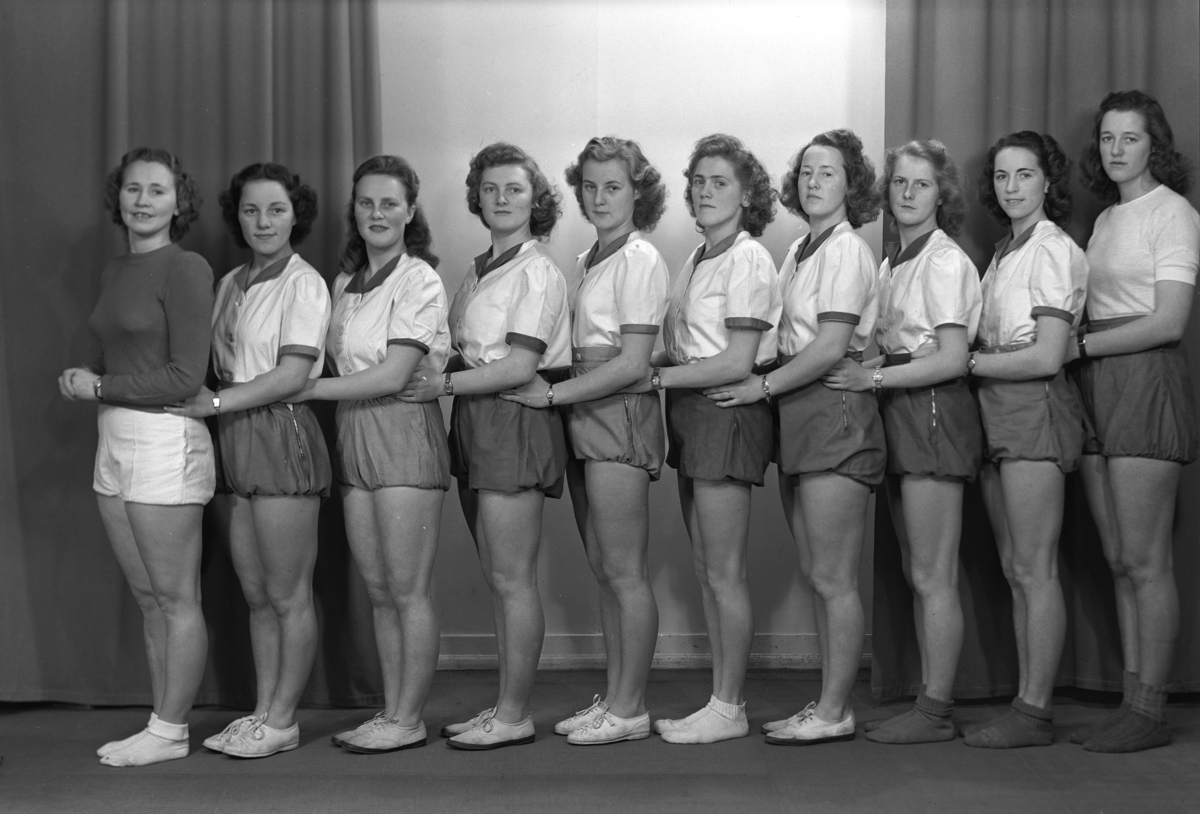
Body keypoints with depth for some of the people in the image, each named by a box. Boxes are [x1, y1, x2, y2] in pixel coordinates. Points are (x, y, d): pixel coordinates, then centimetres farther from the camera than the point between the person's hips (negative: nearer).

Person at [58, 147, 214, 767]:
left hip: (164, 441, -8)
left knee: (175, 598, 2)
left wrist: (98, 387, -9)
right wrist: (83, 382, -1)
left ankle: (168, 732, 11)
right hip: (114, 439, 8)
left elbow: (186, 376, -15)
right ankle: (164, 726, 22)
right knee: (147, 598, 13)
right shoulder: (114, 271, 14)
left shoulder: (186, 270, -10)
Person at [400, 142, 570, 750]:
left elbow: (520, 366, -16)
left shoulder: (536, 273, -8)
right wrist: (442, 384, -2)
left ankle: (514, 715, 4)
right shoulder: (479, 270, 16)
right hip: (476, 421, 8)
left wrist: (441, 385, -13)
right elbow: (468, 350, 15)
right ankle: (506, 706, 18)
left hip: (516, 420, -8)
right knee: (498, 578, 11)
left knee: (511, 578, -4)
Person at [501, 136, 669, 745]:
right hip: (583, 419, 8)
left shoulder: (640, 261, -9)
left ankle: (628, 709, 5)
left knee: (623, 571, -2)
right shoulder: (586, 262, 16)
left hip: (621, 415, -8)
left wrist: (552, 394, -14)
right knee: (602, 570, 11)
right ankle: (615, 697, 19)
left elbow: (632, 363, -14)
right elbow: (581, 349, 13)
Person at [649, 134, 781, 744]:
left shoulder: (747, 260, -11)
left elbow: (737, 363, -16)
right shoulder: (699, 259, 14)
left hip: (728, 413, -9)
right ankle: (722, 699, 20)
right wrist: (651, 361, -6)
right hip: (693, 414, 9)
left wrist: (657, 375, -12)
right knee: (707, 571, 11)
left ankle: (729, 708, 8)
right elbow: (690, 348, 11)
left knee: (723, 573, -2)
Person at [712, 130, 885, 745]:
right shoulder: (798, 251, 16)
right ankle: (830, 703, 19)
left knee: (832, 578, -3)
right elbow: (789, 340, 13)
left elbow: (831, 347, -17)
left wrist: (762, 386, -11)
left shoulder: (847, 250, -9)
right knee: (817, 575, 11)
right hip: (798, 415, 9)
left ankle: (834, 711, 5)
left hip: (836, 411, -9)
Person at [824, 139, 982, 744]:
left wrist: (871, 378, -15)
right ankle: (931, 702, 17)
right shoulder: (892, 261, 15)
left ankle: (935, 712, 1)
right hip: (901, 416, 9)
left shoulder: (945, 261, -9)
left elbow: (952, 358, -15)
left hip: (934, 410, -9)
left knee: (932, 577, -5)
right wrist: (863, 371, -5)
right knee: (917, 575, 10)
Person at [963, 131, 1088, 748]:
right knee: (1015, 571, 8)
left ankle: (1034, 711, -3)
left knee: (1034, 570, -7)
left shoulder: (1053, 251, -8)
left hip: (1035, 409, -9)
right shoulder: (1004, 253, 18)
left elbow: (1046, 357, -15)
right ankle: (1026, 703, 13)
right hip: (997, 414, 9)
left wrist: (967, 361, -9)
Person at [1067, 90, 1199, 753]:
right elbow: (1100, 311, 14)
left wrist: (1078, 346, -12)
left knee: (1144, 561, -6)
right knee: (1119, 562, 7)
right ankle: (1131, 702, 12)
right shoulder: (1106, 218, 19)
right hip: (1096, 384, 8)